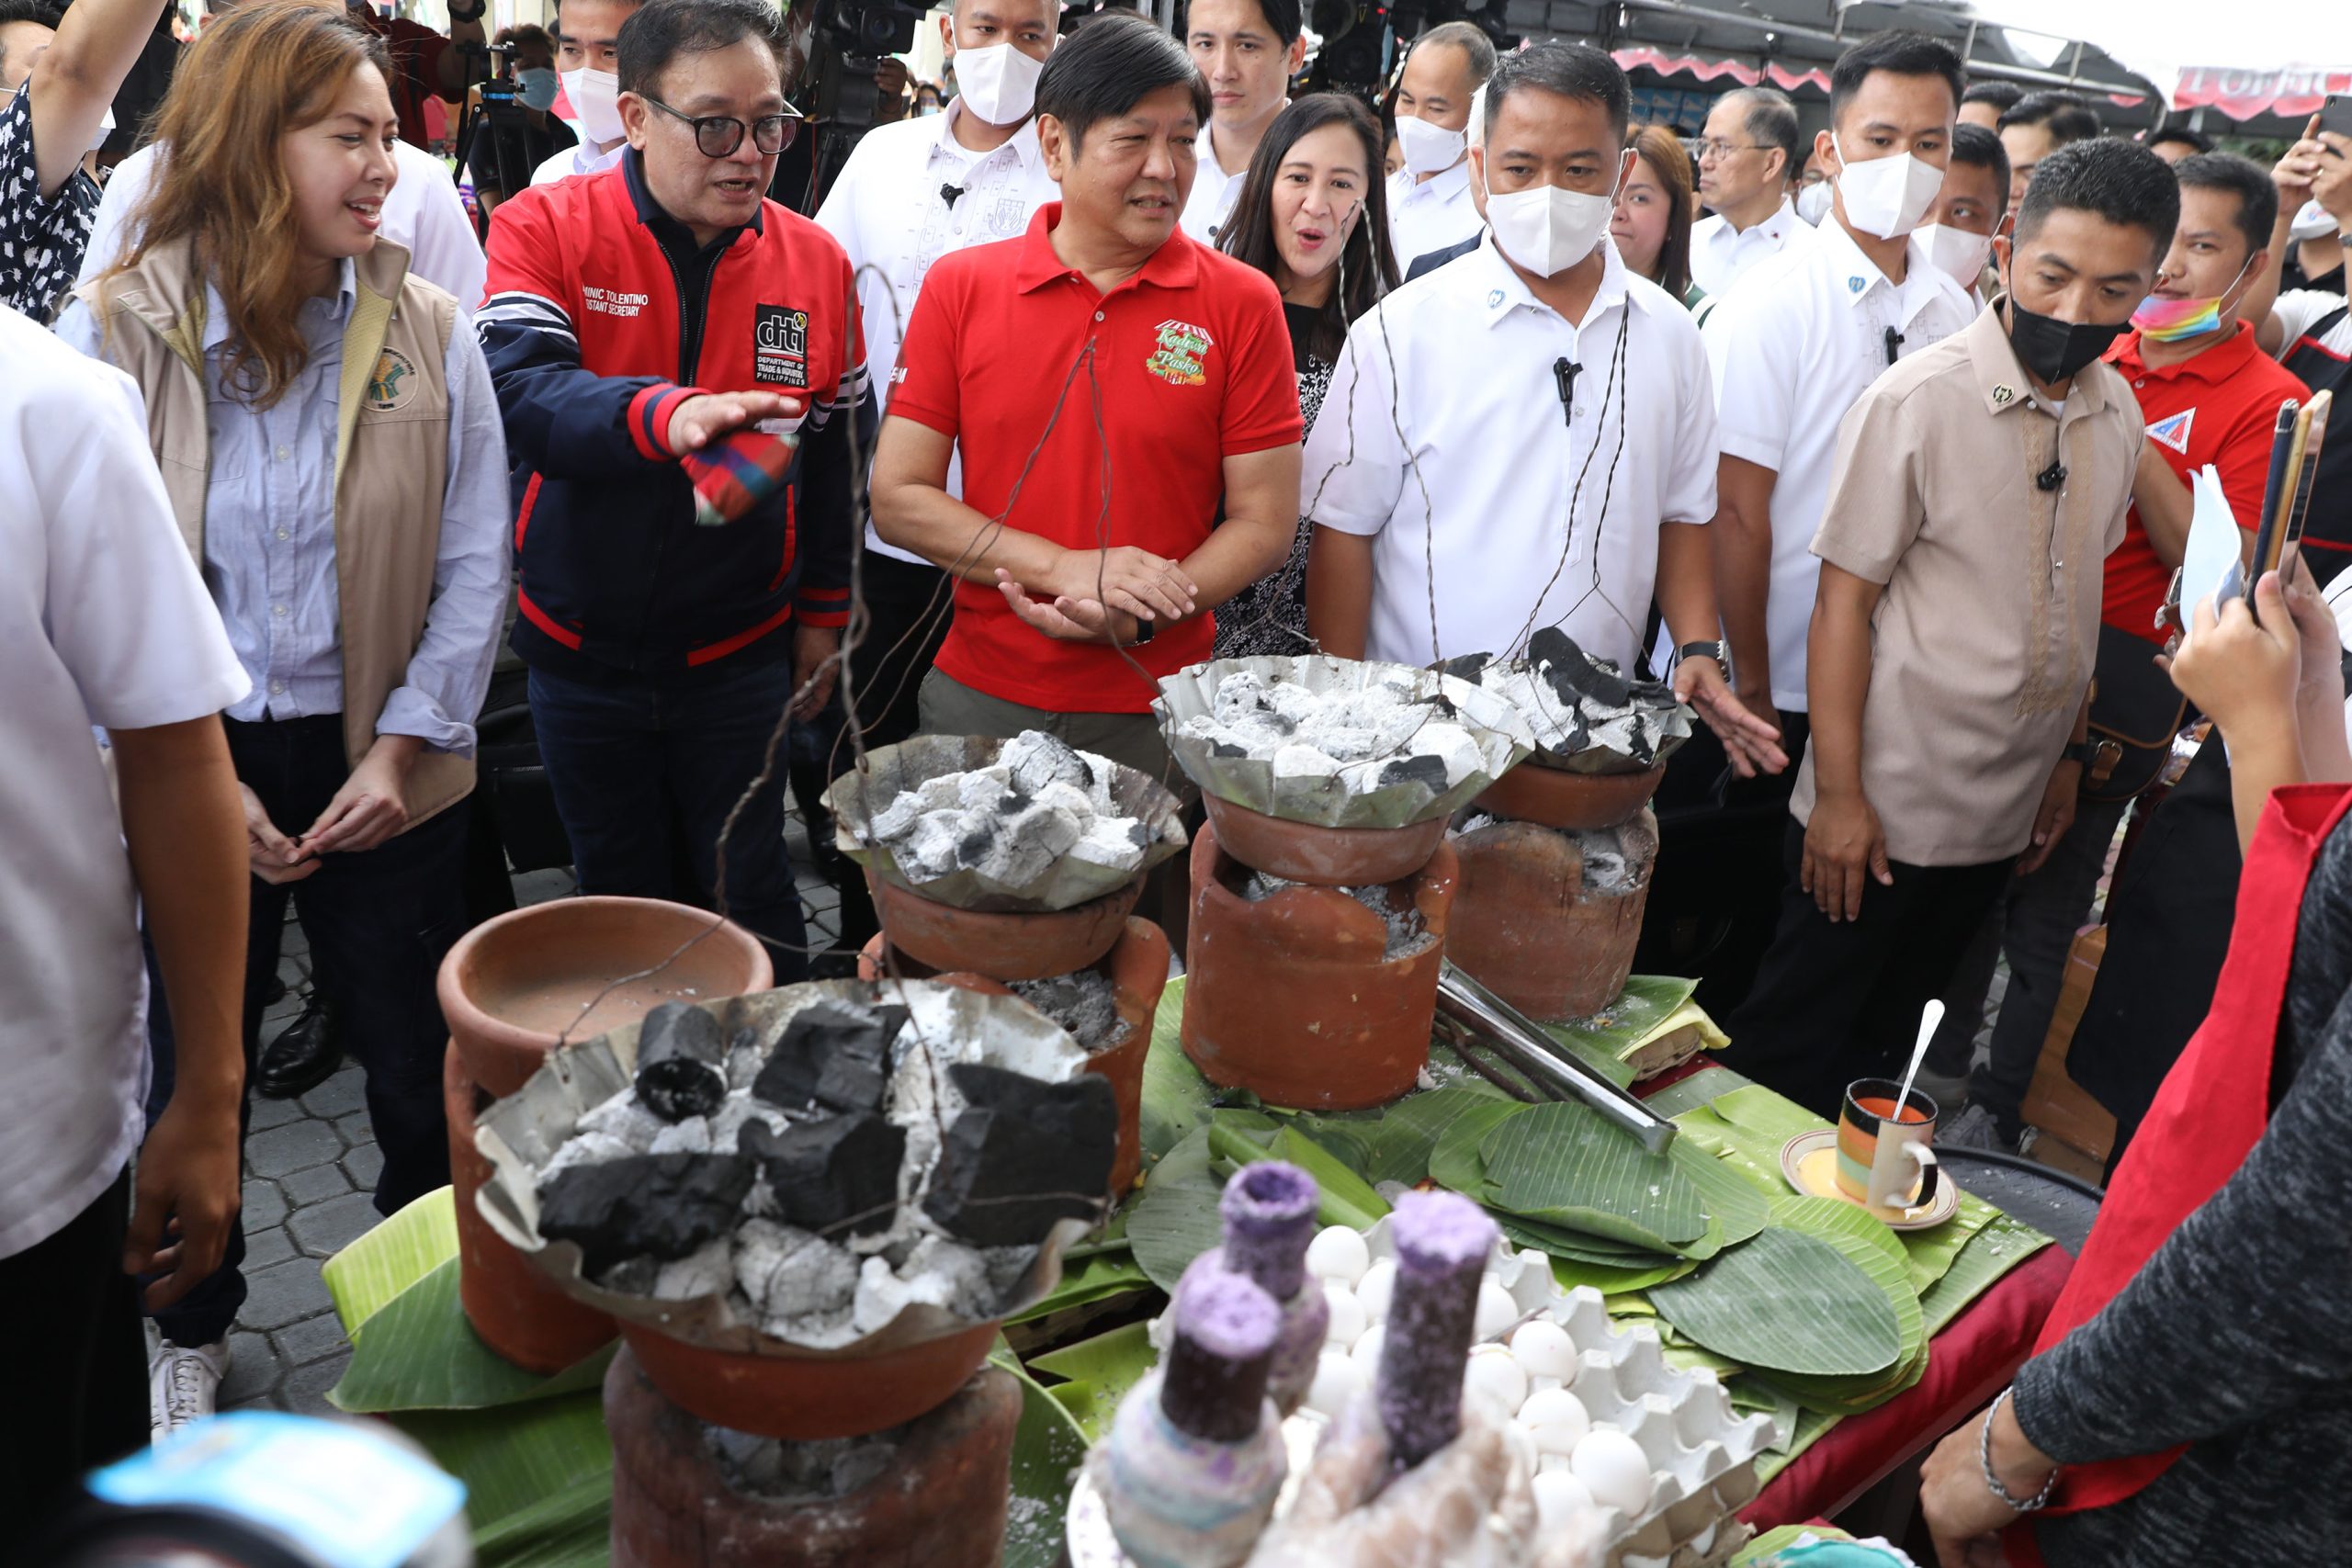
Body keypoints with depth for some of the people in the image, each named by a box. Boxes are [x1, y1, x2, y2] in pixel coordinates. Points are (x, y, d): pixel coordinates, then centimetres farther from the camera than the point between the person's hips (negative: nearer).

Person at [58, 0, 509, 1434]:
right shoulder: (114, 333, -8)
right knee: (194, 1069, 17)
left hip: (382, 767, 1)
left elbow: (475, 562, -3)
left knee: (421, 1068, 11)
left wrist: (405, 744, -9)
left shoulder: (427, 330, -5)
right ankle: (193, 1328, 43)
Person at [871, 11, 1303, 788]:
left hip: (1157, 712, -1)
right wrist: (1066, 567, -15)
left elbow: (1263, 524, -4)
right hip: (978, 695, 1)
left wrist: (1132, 619, -18)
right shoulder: (960, 286, 0)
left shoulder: (1242, 303, -3)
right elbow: (897, 499, -3)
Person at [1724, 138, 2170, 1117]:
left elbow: (2077, 595, 14)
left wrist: (2068, 757, 15)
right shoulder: (1920, 400, -15)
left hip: (2005, 814, 6)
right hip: (1880, 807, -6)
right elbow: (1843, 600, -14)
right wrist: (1838, 794, -16)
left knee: (1887, 1037, 19)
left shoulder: (2117, 416, 4)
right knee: (1794, 1046, 6)